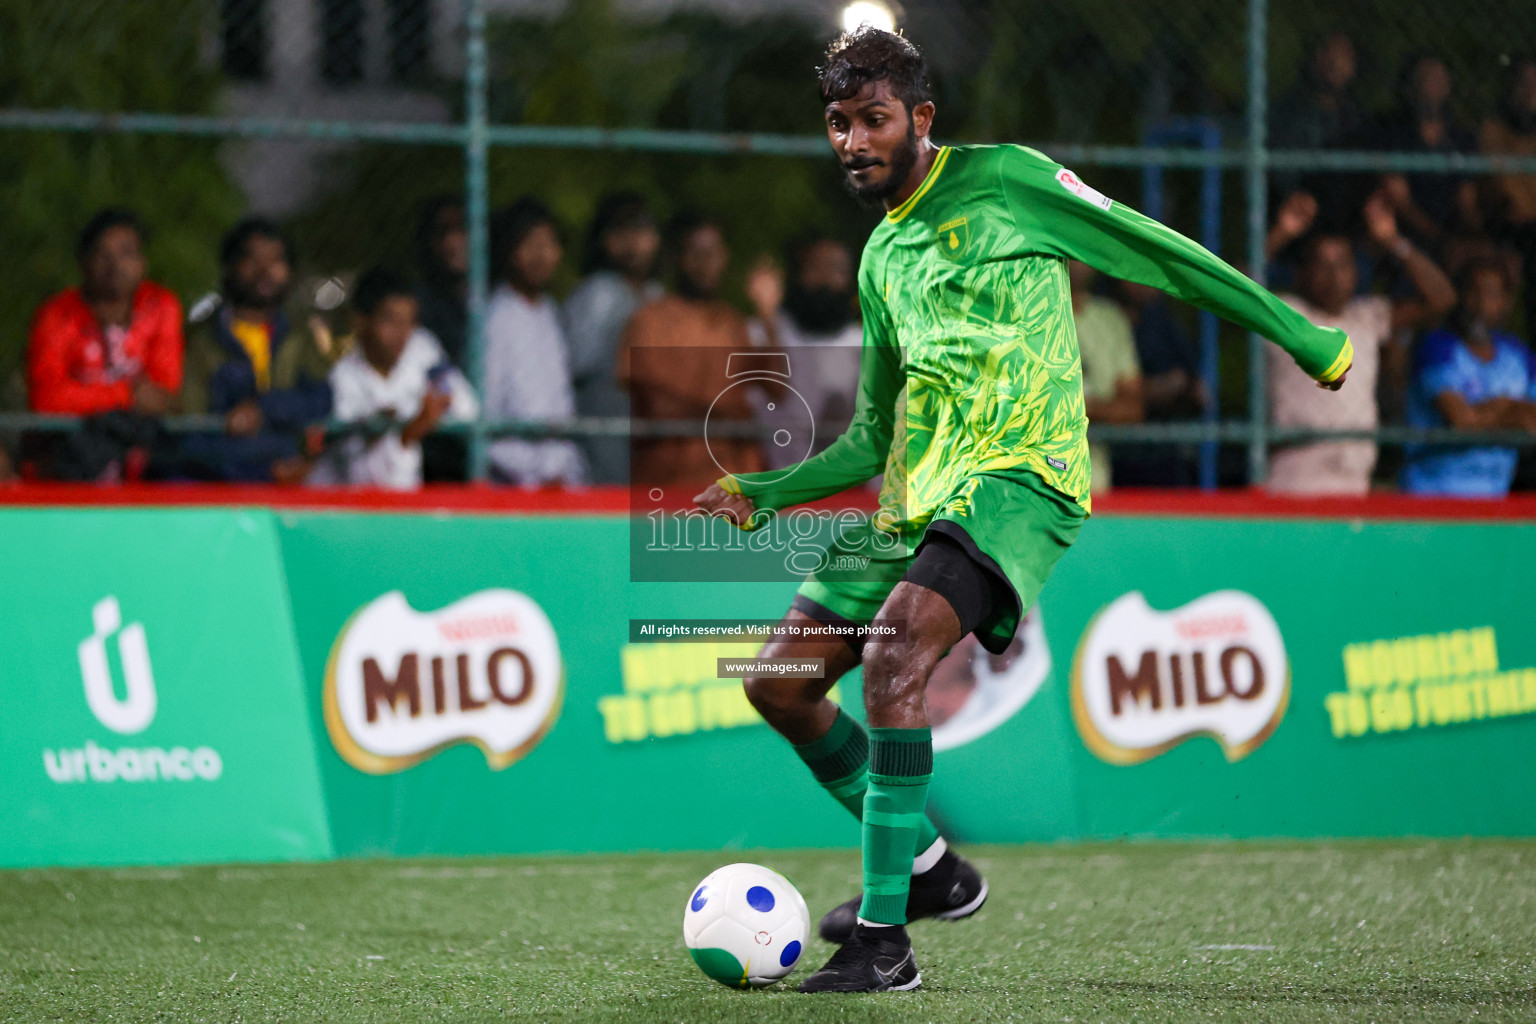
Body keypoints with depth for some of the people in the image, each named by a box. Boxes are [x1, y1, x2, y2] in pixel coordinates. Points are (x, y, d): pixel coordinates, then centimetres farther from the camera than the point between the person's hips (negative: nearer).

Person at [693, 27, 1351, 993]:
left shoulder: (1006, 181, -1)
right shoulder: (881, 258, 19)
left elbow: (1163, 254, 1)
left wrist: (1305, 337, 2)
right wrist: (764, 495, 17)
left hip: (1016, 477, -8)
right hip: (915, 496, 8)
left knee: (893, 655, -29)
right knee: (781, 684, 4)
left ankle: (884, 936, -27)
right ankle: (927, 867, 22)